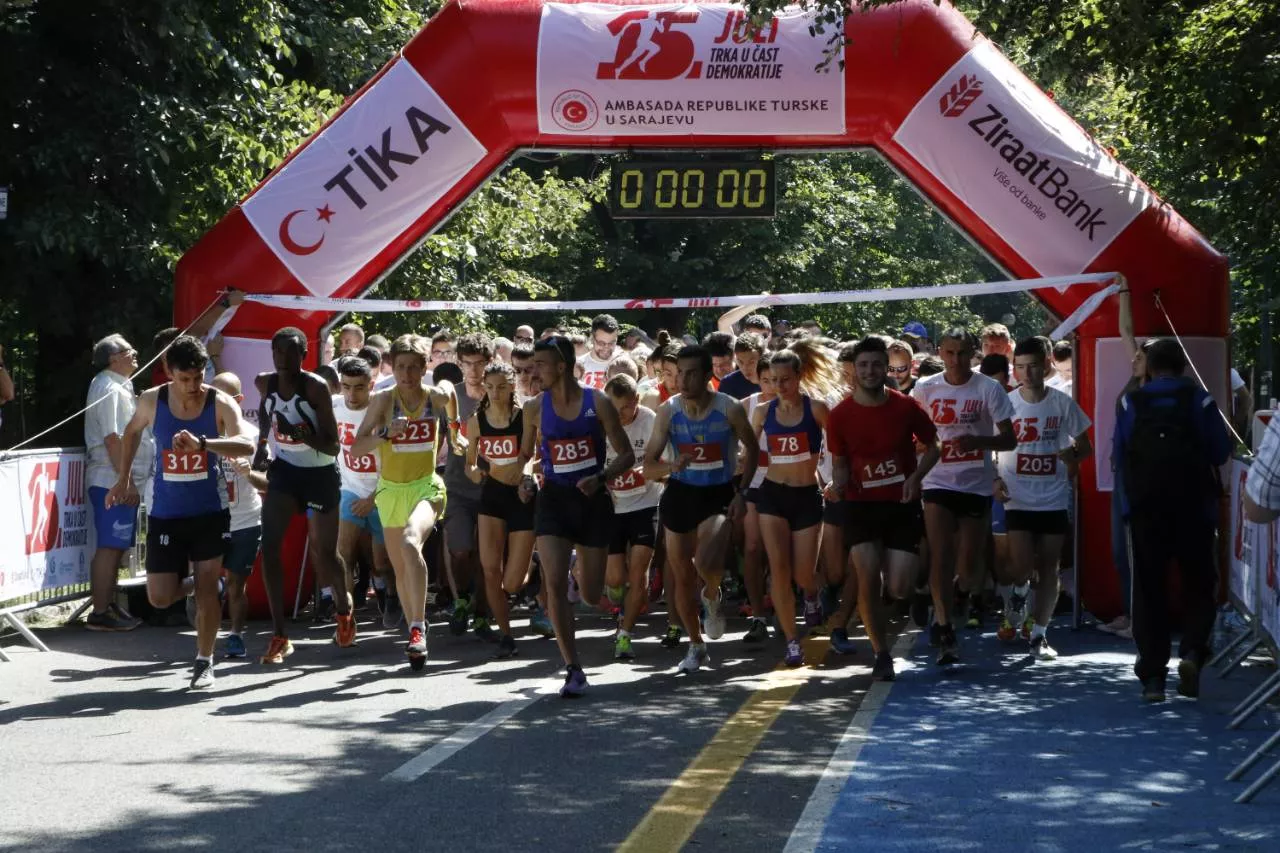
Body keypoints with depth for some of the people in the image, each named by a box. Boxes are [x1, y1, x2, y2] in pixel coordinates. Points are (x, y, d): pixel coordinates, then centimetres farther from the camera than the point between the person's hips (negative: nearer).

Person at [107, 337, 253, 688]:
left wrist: (201, 443, -44)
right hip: (165, 513, 2)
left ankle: (204, 661, 16)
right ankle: (189, 585, 33)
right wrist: (124, 480, 15)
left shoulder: (220, 404, -13)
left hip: (209, 511, -2)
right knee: (160, 597, -1)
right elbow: (132, 432, 16)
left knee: (207, 586, -1)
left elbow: (247, 445, -30)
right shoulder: (152, 401, -7)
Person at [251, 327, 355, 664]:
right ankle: (279, 636, -9)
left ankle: (344, 608, 40)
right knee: (269, 546, -13)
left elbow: (333, 447, -23)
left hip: (320, 472, -4)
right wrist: (263, 446, 8)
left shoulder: (316, 388, -22)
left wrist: (298, 433, -38)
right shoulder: (265, 383, -7)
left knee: (324, 553, 6)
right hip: (284, 469, 4)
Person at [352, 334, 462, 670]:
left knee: (411, 544, -32)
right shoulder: (383, 399, -9)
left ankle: (418, 628, -29)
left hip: (426, 486, -2)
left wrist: (455, 431, 32)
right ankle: (415, 633, 32)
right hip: (391, 489, 2)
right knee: (401, 569, 14)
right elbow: (357, 447, -15)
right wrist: (387, 432, -30)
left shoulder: (438, 395, -6)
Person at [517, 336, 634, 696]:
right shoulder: (535, 407, 1)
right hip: (554, 499, 1)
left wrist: (601, 478, -18)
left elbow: (626, 454, -2)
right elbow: (526, 453, 15)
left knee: (591, 594, 6)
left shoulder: (598, 403, -6)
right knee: (554, 584, -16)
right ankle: (573, 670, -10)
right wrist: (524, 478, -5)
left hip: (593, 500, -1)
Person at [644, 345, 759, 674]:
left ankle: (712, 597, 10)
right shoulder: (668, 411, -10)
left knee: (706, 563, -27)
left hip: (718, 495, -3)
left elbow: (752, 449, 4)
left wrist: (741, 492, -5)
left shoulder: (729, 409, -14)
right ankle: (696, 647, 29)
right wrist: (671, 466, -30)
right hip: (680, 494, 3)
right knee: (682, 576, 10)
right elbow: (648, 466, -8)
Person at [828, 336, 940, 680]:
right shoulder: (840, 415, -5)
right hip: (861, 506, 0)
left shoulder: (907, 407, -7)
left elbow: (932, 448, 6)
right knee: (868, 580, -10)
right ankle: (882, 655, 4)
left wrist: (916, 476, -12)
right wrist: (838, 482, -15)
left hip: (902, 504, 0)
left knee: (899, 589, -6)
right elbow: (840, 462, 7)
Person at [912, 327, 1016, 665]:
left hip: (976, 485, 0)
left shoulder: (988, 389, -5)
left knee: (969, 564, 5)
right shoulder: (925, 388, 1)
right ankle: (945, 631, -8)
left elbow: (1009, 439, -7)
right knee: (940, 557, -11)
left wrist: (977, 440, -24)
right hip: (938, 482, 0)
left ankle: (960, 592, 41)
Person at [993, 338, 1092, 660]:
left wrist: (1072, 455, -15)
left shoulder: (1062, 403, 0)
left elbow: (1085, 447, 8)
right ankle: (1014, 609, 20)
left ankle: (1039, 634, 15)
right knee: (1022, 567, -12)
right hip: (1018, 498, -1)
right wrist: (996, 479, -11)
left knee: (1048, 568, 4)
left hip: (1054, 498, 1)